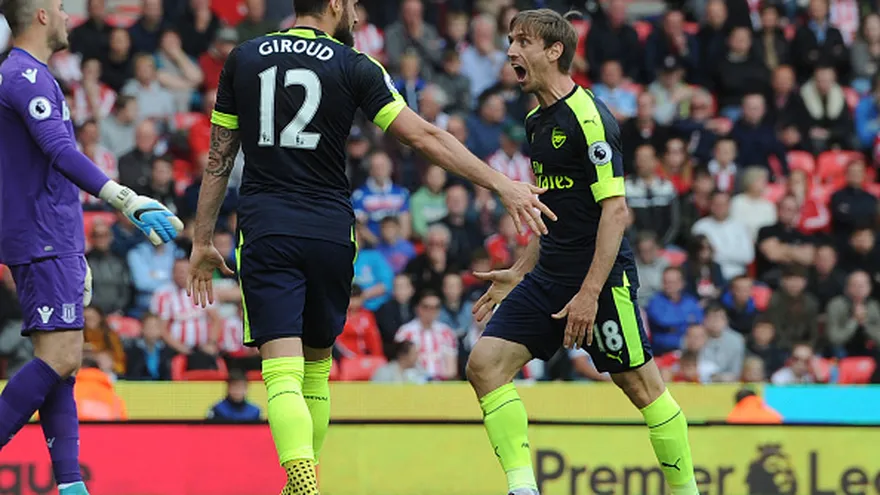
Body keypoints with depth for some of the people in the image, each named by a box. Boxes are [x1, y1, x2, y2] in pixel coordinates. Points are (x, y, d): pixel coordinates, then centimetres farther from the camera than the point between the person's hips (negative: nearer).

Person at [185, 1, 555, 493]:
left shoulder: (243, 59, 8)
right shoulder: (353, 66, 1)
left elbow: (219, 156, 11)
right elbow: (424, 136, -3)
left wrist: (203, 240, 17)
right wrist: (502, 184, 0)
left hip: (265, 231, 0)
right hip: (330, 231, 0)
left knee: (283, 371, -11)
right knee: (316, 366, 18)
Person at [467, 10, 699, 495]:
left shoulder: (588, 117, -14)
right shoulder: (537, 121, 13)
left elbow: (615, 208, -19)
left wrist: (590, 292, -23)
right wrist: (519, 273, 20)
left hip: (601, 274, -9)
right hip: (549, 275, 9)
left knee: (641, 383, 0)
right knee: (485, 364, -5)